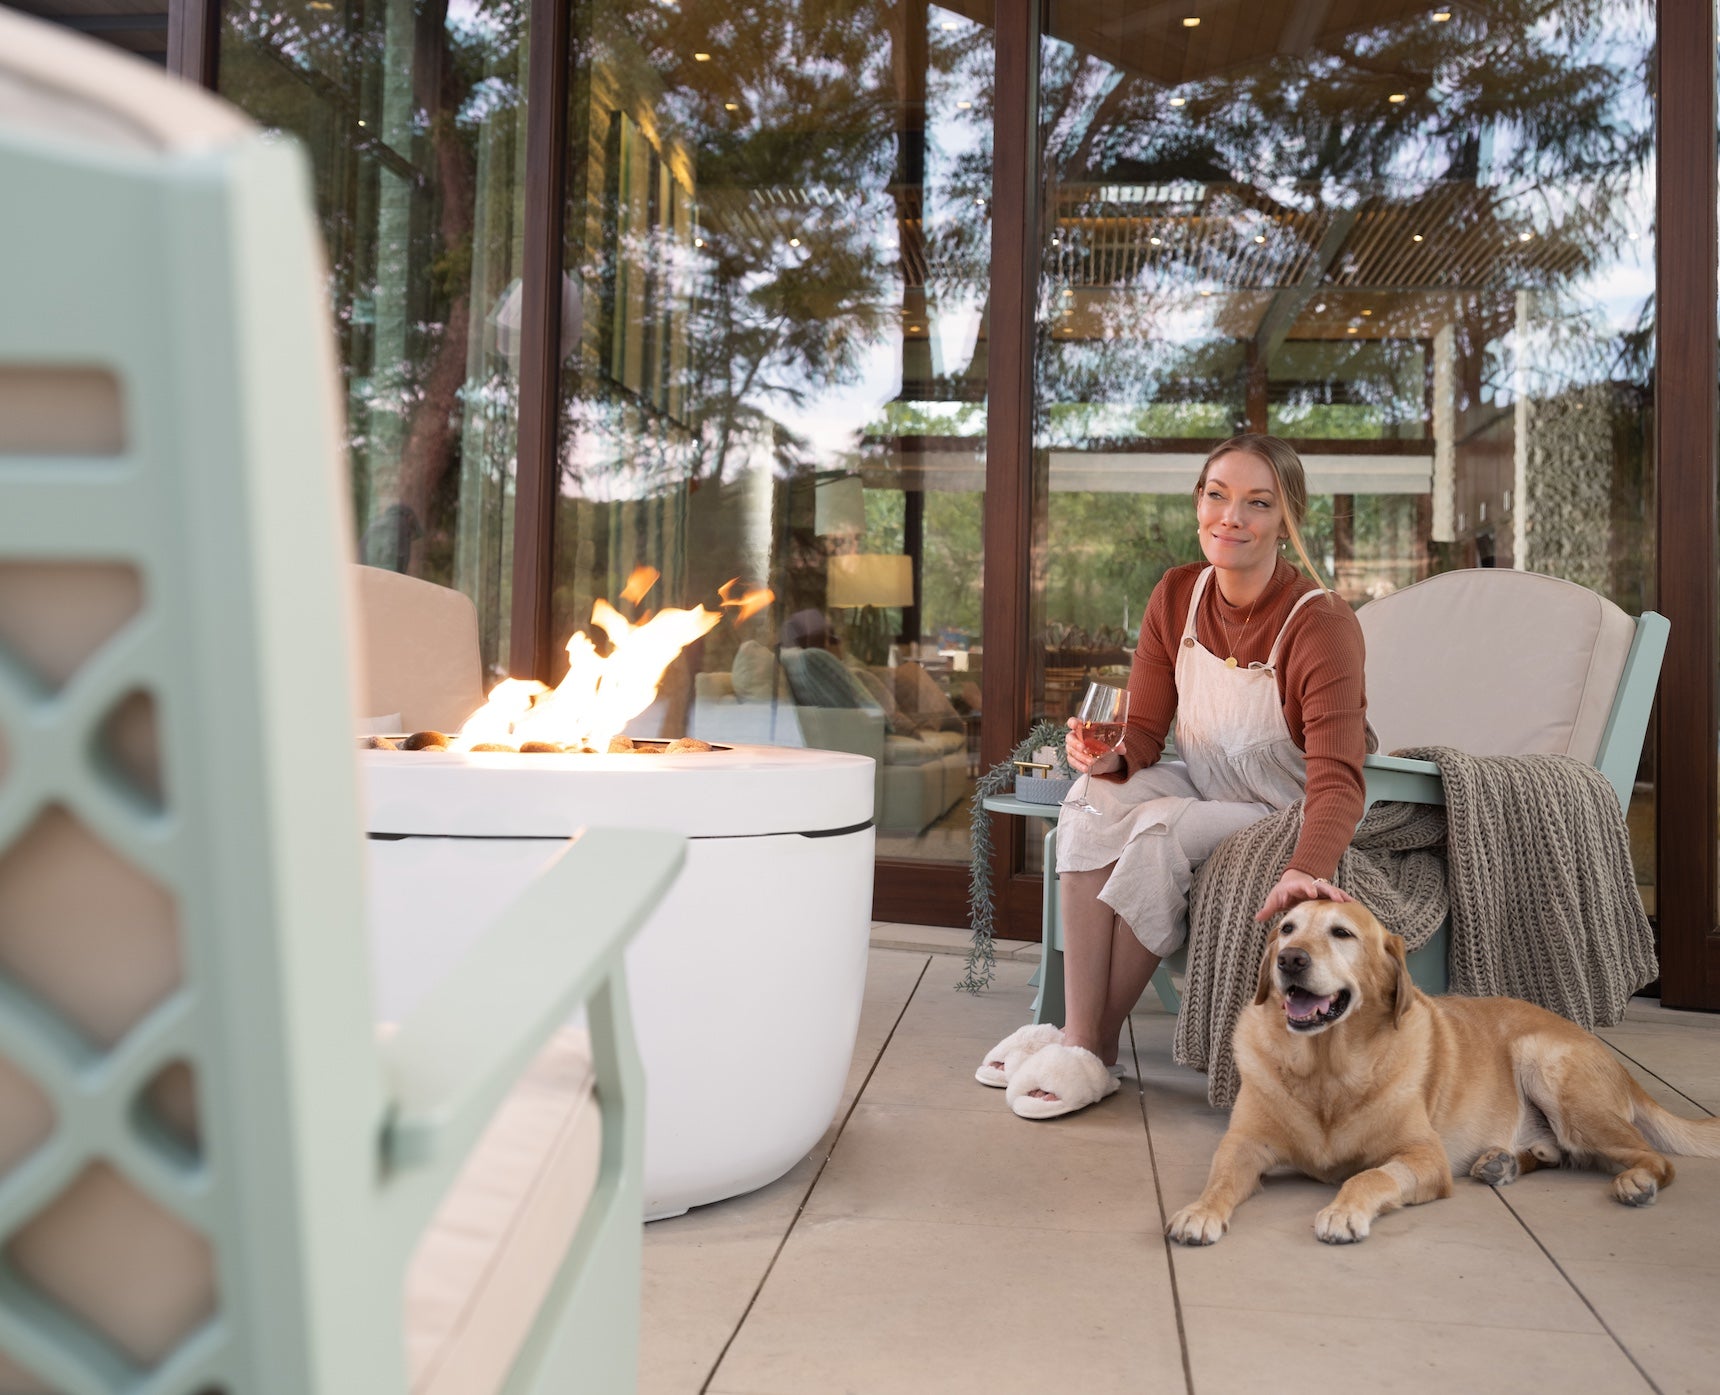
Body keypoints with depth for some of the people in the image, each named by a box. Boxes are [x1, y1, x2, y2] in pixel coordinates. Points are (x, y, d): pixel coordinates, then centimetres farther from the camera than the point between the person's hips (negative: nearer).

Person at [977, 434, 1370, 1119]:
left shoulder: (1322, 623, -22)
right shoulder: (1177, 595, -4)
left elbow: (1336, 776, -31)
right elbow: (1145, 730, -1)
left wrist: (1305, 871, -51)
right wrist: (1112, 756, -26)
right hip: (1205, 793, 6)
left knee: (1162, 828, -31)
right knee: (1098, 796, -23)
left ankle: (1096, 1051, -18)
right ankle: (1075, 1030, -26)